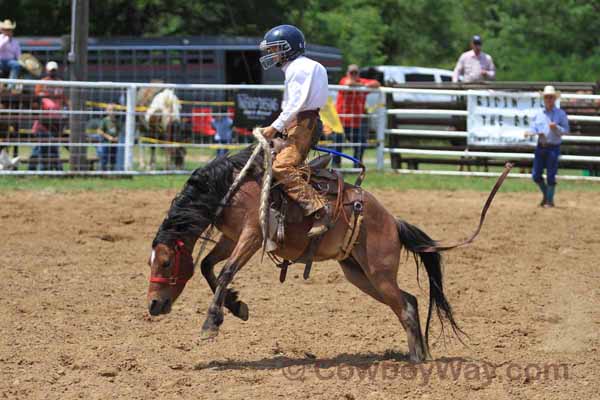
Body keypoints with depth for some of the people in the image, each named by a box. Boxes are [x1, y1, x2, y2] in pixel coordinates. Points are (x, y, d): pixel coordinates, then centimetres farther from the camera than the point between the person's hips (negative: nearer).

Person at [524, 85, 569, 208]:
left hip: (553, 148, -4)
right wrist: (530, 133, -14)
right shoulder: (538, 114, 7)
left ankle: (550, 200, 11)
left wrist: (556, 128, -22)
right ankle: (545, 194, 29)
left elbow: (566, 130, -4)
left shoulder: (560, 114, -3)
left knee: (550, 175, -2)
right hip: (541, 146, 4)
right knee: (536, 175, 5)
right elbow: (534, 128, 8)